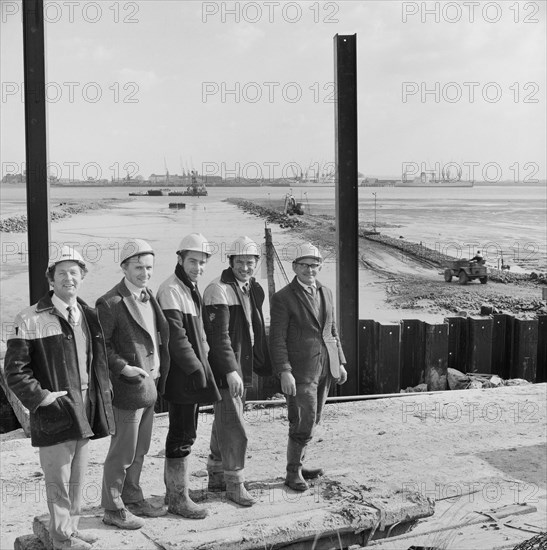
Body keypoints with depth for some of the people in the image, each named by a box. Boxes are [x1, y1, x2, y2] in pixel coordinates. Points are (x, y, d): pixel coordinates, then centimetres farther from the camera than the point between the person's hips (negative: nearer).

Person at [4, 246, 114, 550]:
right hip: (56, 409, -6)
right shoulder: (31, 319, -11)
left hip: (86, 408, 6)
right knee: (58, 478, 5)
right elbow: (15, 368, -10)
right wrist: (39, 396, -15)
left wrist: (101, 396, 9)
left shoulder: (89, 315, 10)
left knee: (78, 476, 18)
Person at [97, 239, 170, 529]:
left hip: (149, 385, 8)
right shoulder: (110, 303, -15)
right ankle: (113, 509, 16)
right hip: (128, 386, -8)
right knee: (122, 452, 2)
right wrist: (123, 367, -21)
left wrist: (158, 373, 11)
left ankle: (132, 499, 32)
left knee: (139, 450, 18)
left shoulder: (148, 297, 11)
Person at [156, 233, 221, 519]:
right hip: (182, 375, -10)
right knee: (182, 436, -3)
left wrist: (201, 363, 16)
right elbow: (176, 337, -22)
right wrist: (196, 369, -21)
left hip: (193, 371, 10)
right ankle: (178, 498, 7)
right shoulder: (171, 290, -15)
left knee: (182, 433, 17)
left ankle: (173, 490, 28)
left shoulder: (191, 289, 17)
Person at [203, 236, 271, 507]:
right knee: (234, 427, -5)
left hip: (243, 367, 9)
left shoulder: (254, 290, 12)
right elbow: (219, 335, -21)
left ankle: (216, 475, 31)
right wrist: (230, 370, -26)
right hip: (225, 369, -9)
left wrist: (263, 364, 15)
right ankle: (234, 482, 7)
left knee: (223, 422, 19)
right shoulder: (219, 290, -15)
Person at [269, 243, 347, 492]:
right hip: (300, 370, -6)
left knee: (311, 420, 13)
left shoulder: (326, 293, 12)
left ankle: (298, 463, 28)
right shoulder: (283, 298, -8)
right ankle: (293, 472, 11)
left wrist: (340, 362, 14)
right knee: (303, 423, -5)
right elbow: (277, 339, -12)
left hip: (325, 368, 6)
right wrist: (284, 372, -19)